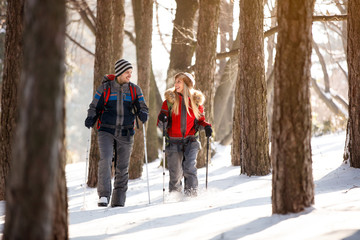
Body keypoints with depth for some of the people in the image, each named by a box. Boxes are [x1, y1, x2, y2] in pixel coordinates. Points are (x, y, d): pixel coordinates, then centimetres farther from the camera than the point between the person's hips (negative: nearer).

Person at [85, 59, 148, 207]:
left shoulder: (135, 90, 7)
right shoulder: (105, 88, 1)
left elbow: (142, 107, 10)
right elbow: (95, 107, 7)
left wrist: (143, 114, -14)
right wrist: (91, 118, -12)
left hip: (126, 133, 2)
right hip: (106, 131, -2)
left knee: (122, 167, 5)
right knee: (105, 160, -22)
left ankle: (118, 201, 13)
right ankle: (104, 196, -21)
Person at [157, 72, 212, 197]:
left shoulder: (196, 100, 5)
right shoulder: (170, 100, 2)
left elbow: (200, 120, 16)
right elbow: (161, 124, 3)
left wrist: (206, 126, -5)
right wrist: (162, 120, -21)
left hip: (190, 141, 0)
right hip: (174, 142, 0)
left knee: (189, 167, -18)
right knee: (175, 173, 2)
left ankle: (191, 193, -11)